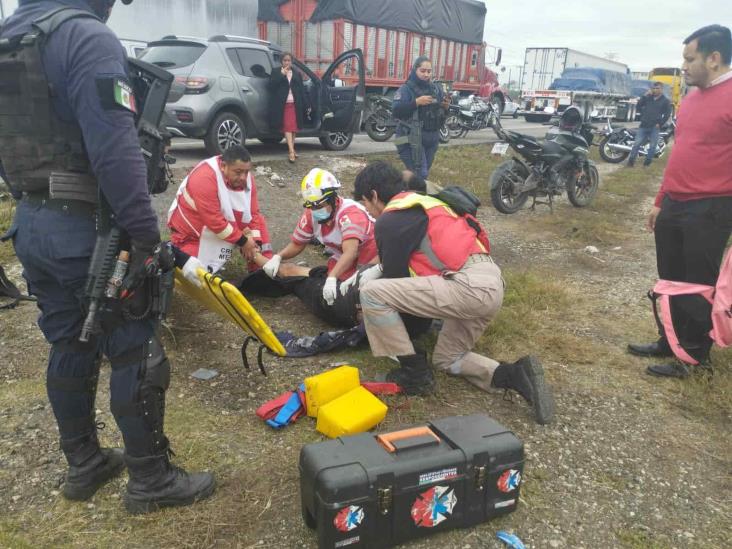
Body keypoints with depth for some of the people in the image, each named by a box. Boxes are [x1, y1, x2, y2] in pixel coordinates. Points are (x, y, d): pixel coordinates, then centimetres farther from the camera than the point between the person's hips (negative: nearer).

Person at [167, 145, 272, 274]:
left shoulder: (246, 178, -11)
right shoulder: (204, 178, -33)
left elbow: (253, 214, -8)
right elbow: (213, 220, -34)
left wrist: (255, 243, -21)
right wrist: (242, 241, -28)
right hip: (191, 232, -6)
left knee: (259, 219, -5)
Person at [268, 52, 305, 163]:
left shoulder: (297, 74, 15)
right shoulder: (276, 72, 7)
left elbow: (301, 90, 11)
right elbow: (272, 86, -7)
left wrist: (303, 106, 3)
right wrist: (281, 74, -12)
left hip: (295, 104, 3)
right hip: (283, 105, -3)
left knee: (294, 127, 5)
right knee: (287, 127, -11)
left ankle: (291, 149, 15)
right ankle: (291, 151, -17)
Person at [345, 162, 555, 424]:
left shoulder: (390, 220, -3)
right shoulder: (419, 203, 25)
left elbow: (394, 275, 3)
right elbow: (402, 260, 33)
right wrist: (370, 272, 32)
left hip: (468, 285, -10)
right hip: (492, 283, 10)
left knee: (372, 294, -9)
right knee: (446, 359, 26)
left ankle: (415, 374, 3)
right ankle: (515, 375, 6)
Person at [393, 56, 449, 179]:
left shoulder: (436, 88, 11)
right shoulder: (406, 89, -7)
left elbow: (444, 113, 15)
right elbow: (396, 111, -20)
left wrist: (446, 106, -8)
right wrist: (416, 102, -27)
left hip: (432, 138, 6)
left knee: (423, 174, 14)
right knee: (420, 175, -14)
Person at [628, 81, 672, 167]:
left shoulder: (665, 101, 2)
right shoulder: (648, 98, 11)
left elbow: (667, 114, 0)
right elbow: (639, 106, 6)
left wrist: (660, 124, -8)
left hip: (655, 127, -2)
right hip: (644, 125, 2)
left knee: (652, 146, 3)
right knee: (637, 143, -3)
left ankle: (647, 162, 11)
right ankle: (631, 160, 0)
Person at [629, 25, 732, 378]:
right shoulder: (691, 98, 14)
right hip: (674, 206, 8)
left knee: (699, 288, 5)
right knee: (670, 282, 17)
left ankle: (695, 356, 21)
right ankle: (670, 342, 33)